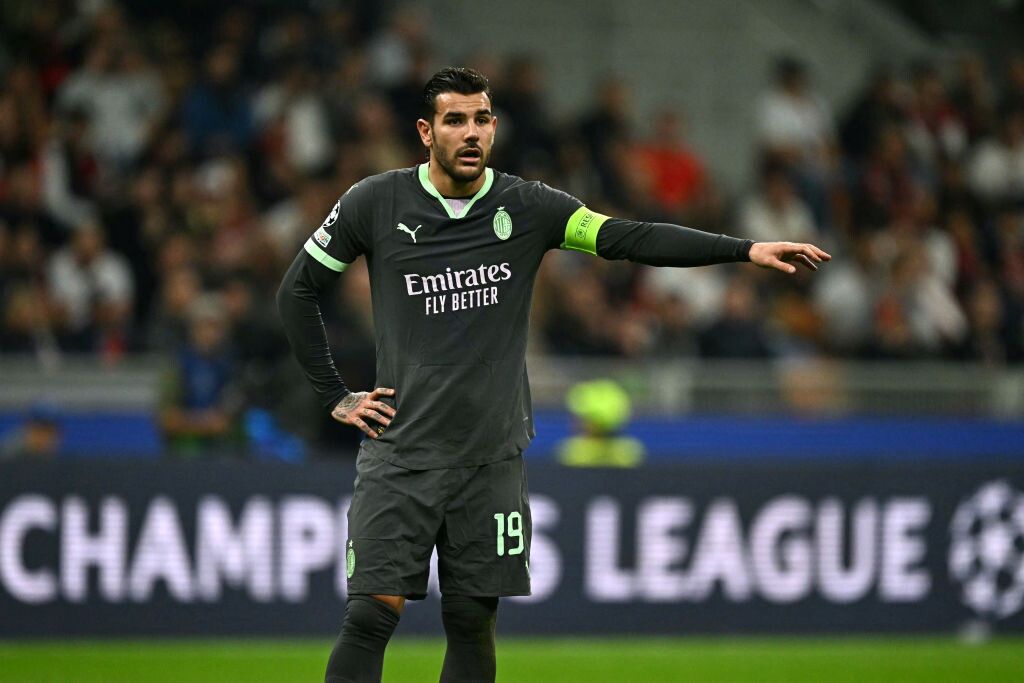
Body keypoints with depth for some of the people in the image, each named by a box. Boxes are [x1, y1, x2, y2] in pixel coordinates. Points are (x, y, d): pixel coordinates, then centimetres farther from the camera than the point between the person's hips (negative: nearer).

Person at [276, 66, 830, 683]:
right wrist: (336, 396, 4)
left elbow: (631, 239, -7)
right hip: (402, 454, -2)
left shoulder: (527, 207, 1)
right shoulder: (376, 204, -2)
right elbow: (298, 291, 9)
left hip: (492, 458, 2)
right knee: (372, 614, -11)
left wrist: (747, 250, -17)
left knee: (473, 622, 5)